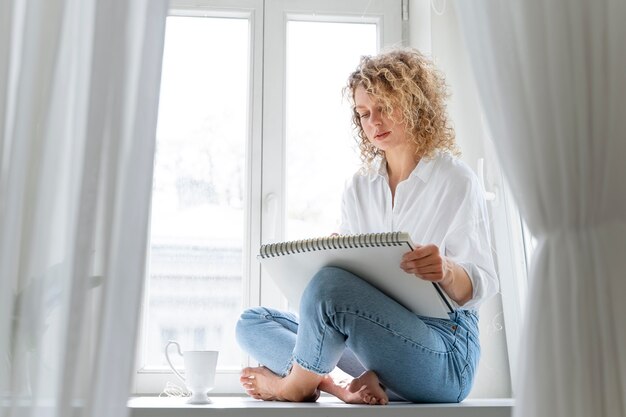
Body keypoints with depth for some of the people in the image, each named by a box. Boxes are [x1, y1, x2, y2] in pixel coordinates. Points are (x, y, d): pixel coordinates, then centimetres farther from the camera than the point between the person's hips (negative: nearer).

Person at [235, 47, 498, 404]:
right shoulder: (359, 188, 15)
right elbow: (349, 271, 11)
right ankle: (343, 383, -23)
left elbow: (482, 286, -8)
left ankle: (295, 385, -5)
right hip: (374, 338, 7)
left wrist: (446, 271, -31)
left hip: (444, 352, -7)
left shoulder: (455, 180, -3)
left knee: (330, 283, -31)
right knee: (252, 322, -2)